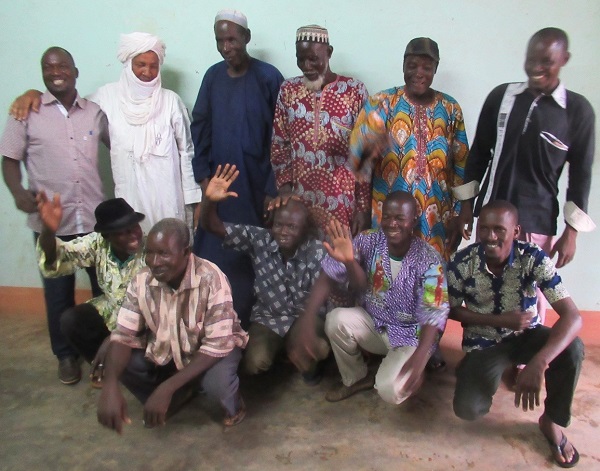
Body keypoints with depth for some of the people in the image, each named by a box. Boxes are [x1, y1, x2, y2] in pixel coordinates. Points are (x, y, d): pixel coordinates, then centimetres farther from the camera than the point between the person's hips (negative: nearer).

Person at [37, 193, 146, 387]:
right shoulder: (97, 243, -15)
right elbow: (51, 264, -24)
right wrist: (48, 231, -45)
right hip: (109, 312, 4)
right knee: (70, 320, -20)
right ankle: (104, 365, 6)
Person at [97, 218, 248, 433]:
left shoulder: (211, 279, -32)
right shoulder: (142, 280, -18)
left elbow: (217, 344, -31)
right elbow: (123, 335, -17)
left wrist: (166, 388, -37)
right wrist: (110, 385, -37)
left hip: (213, 349, -4)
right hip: (166, 350, 5)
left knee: (217, 382, -36)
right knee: (119, 363, -19)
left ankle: (233, 405, 4)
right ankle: (178, 396, 9)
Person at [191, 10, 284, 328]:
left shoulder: (268, 77, -5)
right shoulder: (213, 76, 8)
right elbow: (199, 127, 10)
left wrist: (273, 188, -10)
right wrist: (202, 174, 2)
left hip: (256, 185, -4)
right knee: (214, 254, 7)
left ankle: (250, 322, 17)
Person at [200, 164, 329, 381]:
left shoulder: (318, 252, -20)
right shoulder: (259, 239, -15)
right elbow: (212, 227, -18)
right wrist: (209, 199, -39)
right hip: (268, 317, 2)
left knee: (319, 349, -32)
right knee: (253, 364, -21)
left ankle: (308, 364, 8)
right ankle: (280, 346, 15)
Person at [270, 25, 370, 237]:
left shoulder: (355, 90, -3)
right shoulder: (288, 90, 7)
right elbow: (279, 144, 10)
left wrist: (363, 206, -5)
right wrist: (285, 184, -4)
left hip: (342, 204, -2)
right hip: (300, 201, 3)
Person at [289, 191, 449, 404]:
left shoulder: (428, 260, -22)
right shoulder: (369, 240, -15)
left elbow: (434, 314, -29)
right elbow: (328, 275, -21)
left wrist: (420, 356, -48)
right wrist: (306, 321, -35)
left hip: (410, 336, -3)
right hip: (373, 322, 4)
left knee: (389, 390, -25)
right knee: (336, 319, -25)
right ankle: (356, 378, 3)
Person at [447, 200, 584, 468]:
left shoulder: (534, 258, -23)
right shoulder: (461, 264, -20)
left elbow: (572, 317, -30)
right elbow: (453, 310, -3)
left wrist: (538, 364, -45)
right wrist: (500, 320, -18)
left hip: (525, 336, 1)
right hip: (483, 343, 0)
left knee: (572, 349, -31)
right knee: (468, 409, -23)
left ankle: (551, 421, -3)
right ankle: (471, 373, 16)